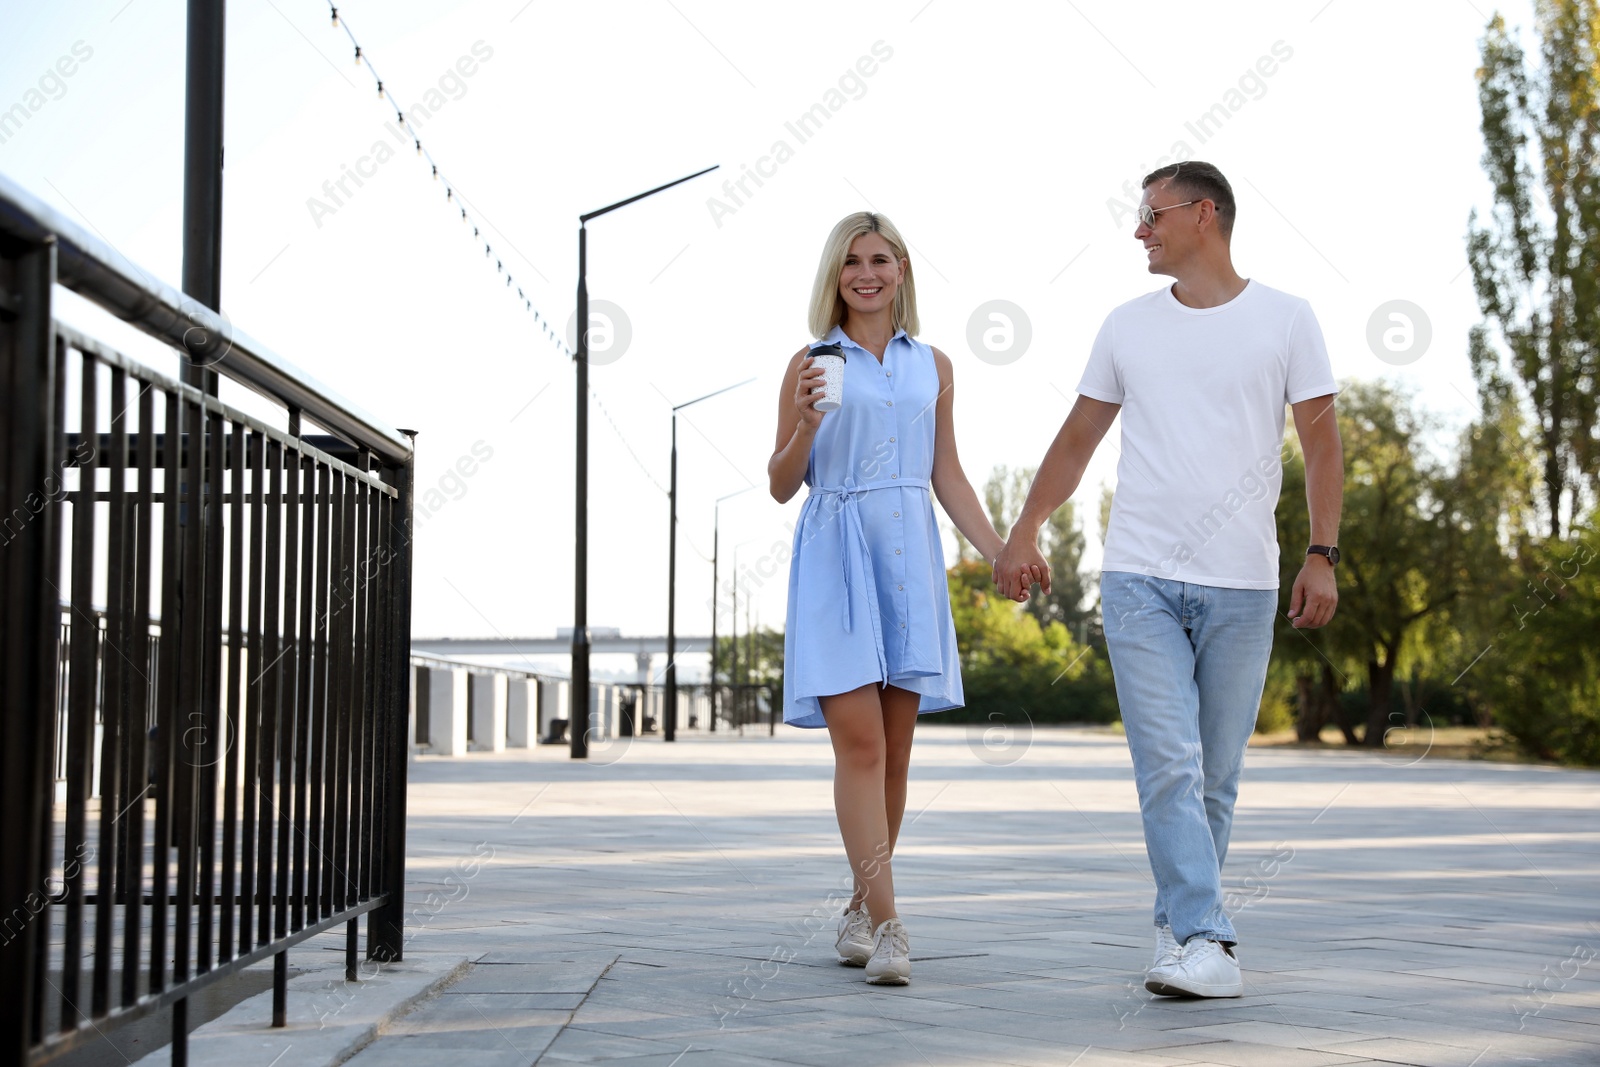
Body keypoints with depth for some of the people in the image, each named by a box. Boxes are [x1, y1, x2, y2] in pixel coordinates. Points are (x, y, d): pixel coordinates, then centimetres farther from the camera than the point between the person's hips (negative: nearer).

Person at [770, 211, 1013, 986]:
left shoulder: (932, 366, 13)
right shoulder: (811, 364, 3)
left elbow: (947, 477, 16)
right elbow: (782, 485, 4)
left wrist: (1000, 553, 7)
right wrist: (806, 423, -14)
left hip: (909, 555, 4)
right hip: (835, 556, -3)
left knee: (894, 749, 5)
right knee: (859, 742, -11)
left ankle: (860, 911, 19)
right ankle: (886, 926, -12)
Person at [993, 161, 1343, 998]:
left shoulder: (1285, 319, 3)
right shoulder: (1127, 327, 10)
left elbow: (1321, 443, 2)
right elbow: (1077, 438, 16)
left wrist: (1322, 557, -7)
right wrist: (1023, 534, 10)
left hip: (1241, 585, -1)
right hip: (1140, 579, 1)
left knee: (1215, 775, 6)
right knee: (1168, 765, -10)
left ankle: (1176, 924, 20)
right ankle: (1205, 943, -11)